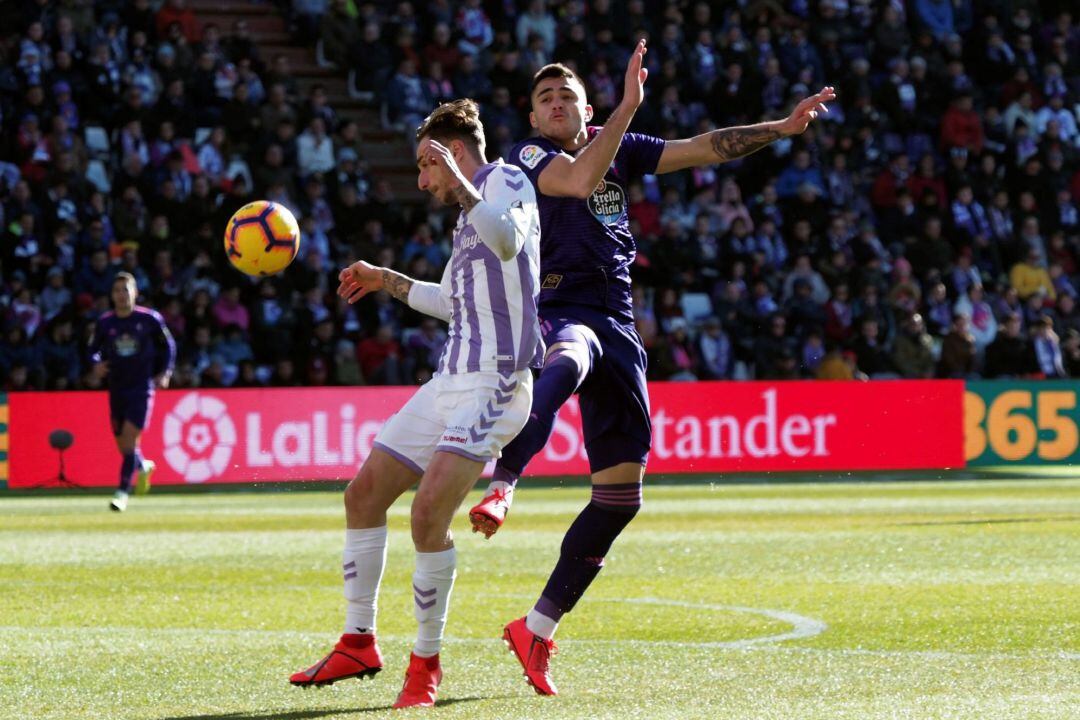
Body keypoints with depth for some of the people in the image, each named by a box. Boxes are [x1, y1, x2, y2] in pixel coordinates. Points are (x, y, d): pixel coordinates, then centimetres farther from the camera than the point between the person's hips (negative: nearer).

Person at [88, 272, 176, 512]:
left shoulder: (149, 319, -4)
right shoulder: (104, 323, 1)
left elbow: (168, 345, 9)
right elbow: (93, 349, 11)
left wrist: (165, 373, 0)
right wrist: (97, 363, -10)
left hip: (142, 387, -3)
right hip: (116, 388, 3)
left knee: (129, 437, -16)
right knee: (122, 444, 8)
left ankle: (122, 492, -13)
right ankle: (143, 466, 42)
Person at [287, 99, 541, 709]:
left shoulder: (506, 179, -5)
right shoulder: (472, 213, 23)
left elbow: (508, 239, -29)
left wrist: (460, 183, -30)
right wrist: (387, 281, 42)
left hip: (494, 384, -10)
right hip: (451, 383, 10)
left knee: (430, 512, -21)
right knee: (365, 494, 9)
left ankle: (427, 661, -6)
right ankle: (359, 644, 20)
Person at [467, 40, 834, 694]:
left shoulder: (621, 150, 19)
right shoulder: (528, 156, 1)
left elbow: (702, 149, 18)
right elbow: (581, 179, -19)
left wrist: (781, 129, 12)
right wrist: (629, 105, -21)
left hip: (617, 324, 6)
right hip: (556, 312, -6)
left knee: (622, 492, 3)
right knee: (566, 366, -46)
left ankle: (536, 630, 11)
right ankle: (500, 487, -67)